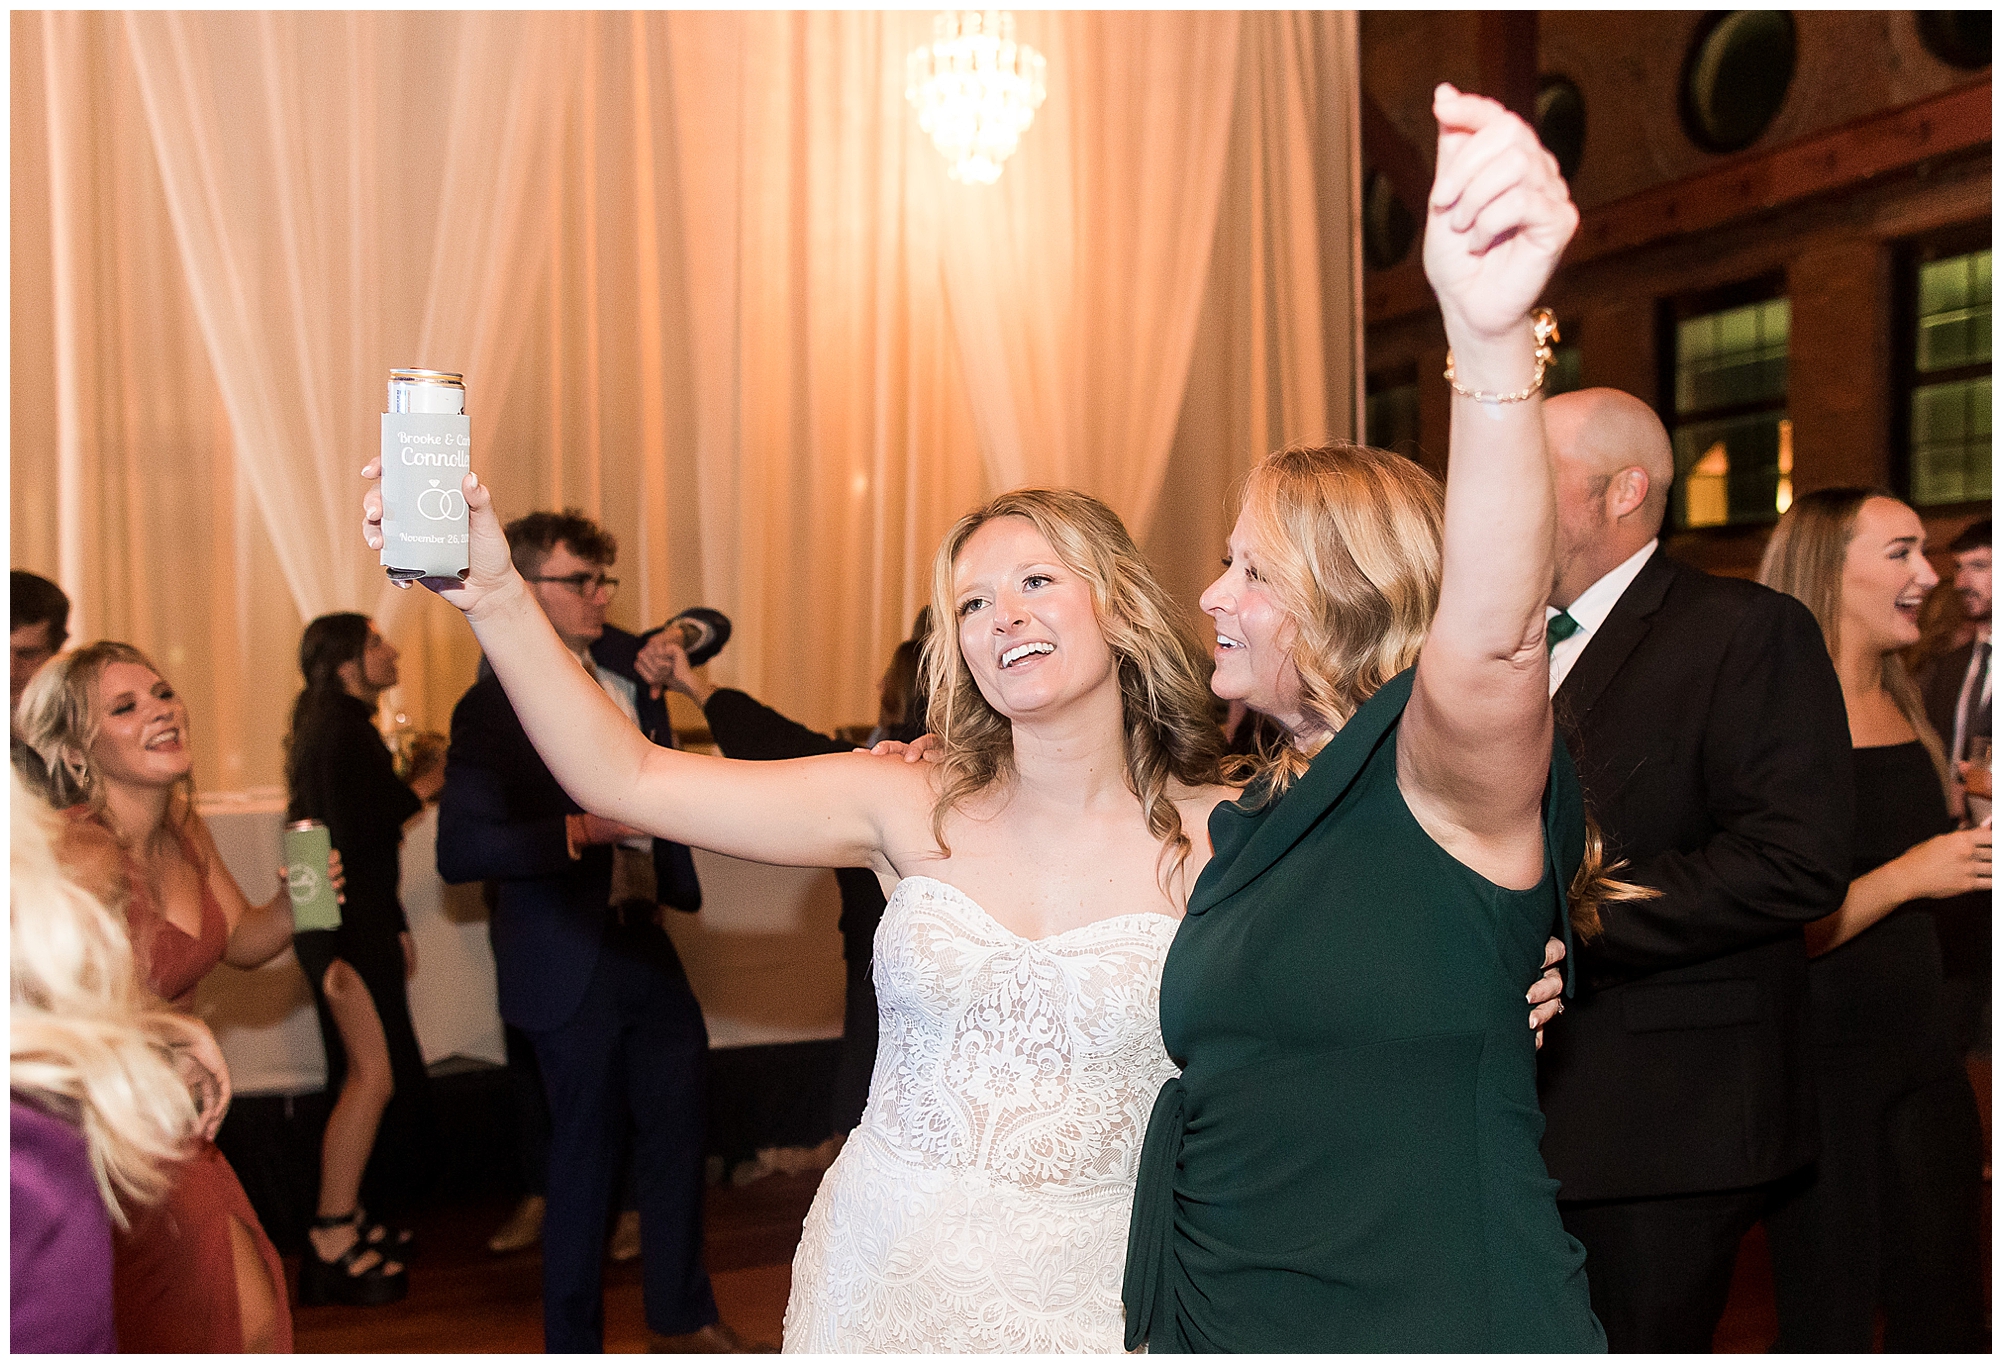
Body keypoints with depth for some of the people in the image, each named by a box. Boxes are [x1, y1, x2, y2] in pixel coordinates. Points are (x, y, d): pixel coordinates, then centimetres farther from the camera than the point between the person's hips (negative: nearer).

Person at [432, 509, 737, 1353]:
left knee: (677, 1123, 14)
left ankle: (682, 1316, 33)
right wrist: (580, 830, -25)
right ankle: (573, 1338, 26)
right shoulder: (492, 707, -13)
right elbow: (460, 850, -18)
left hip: (644, 943, 7)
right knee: (585, 1151, 6)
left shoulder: (624, 663, 6)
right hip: (570, 960, -7)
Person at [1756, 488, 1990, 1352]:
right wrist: (1909, 875, -20)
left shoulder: (1902, 709, 9)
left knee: (1948, 1313, 14)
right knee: (1830, 1323, 4)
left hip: (1921, 1048, 8)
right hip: (1820, 1061, -7)